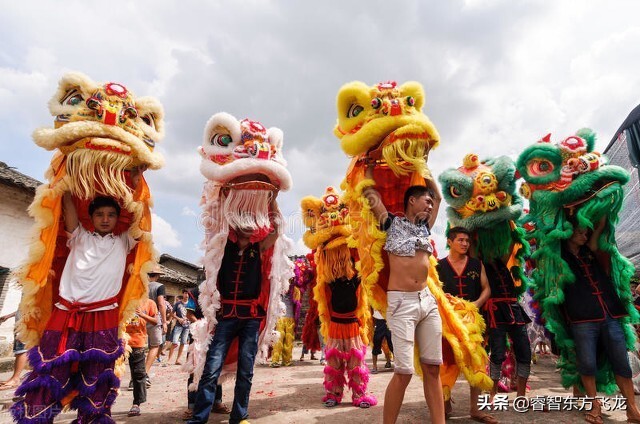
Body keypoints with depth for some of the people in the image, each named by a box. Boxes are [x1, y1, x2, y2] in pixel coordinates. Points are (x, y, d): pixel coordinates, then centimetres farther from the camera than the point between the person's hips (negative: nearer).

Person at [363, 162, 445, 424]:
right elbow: (370, 193, 2)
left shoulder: (424, 226, 16)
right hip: (401, 303, -6)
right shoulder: (392, 223, 2)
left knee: (432, 368, 7)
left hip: (428, 300, 6)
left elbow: (438, 195, 30)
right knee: (404, 372, -5)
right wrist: (371, 166, 17)